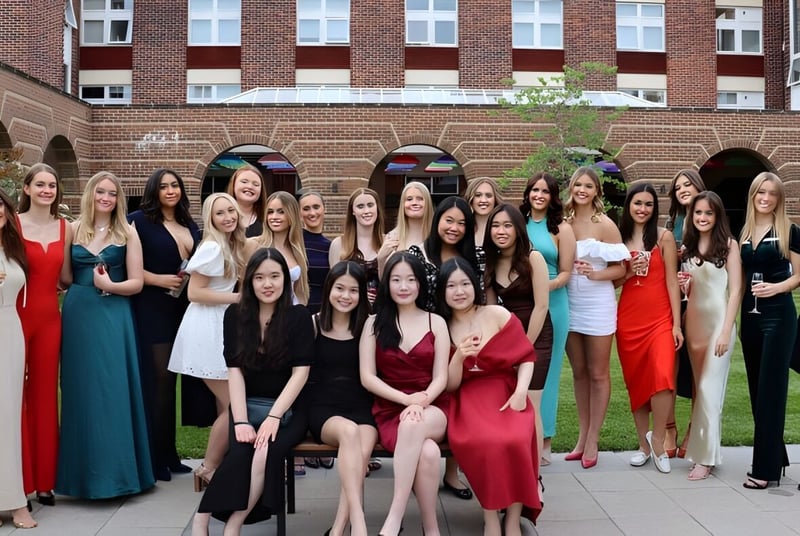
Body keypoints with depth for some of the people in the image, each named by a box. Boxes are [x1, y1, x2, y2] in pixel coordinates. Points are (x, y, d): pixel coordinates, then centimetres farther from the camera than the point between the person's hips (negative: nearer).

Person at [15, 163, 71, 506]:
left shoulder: (65, 228, 8)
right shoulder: (13, 223, -4)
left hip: (49, 318, 4)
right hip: (16, 317, -4)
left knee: (45, 395, 9)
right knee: (14, 395, 0)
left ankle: (44, 480, 18)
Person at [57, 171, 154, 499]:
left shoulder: (127, 233, 4)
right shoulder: (74, 230, 9)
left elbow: (137, 283, -1)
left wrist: (110, 286, -16)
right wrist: (84, 286, -11)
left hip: (113, 317, -2)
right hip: (77, 316, 2)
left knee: (112, 390, -2)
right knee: (81, 390, 4)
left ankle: (115, 469, 9)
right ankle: (85, 472, 14)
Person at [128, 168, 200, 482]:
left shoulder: (191, 226, 15)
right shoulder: (140, 221, -3)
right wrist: (161, 280, -18)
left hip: (183, 309, 6)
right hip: (152, 309, -6)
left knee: (171, 379, 10)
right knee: (158, 378, -6)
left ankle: (168, 454, 17)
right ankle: (155, 457, 2)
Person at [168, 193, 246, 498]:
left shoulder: (232, 246, 14)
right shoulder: (212, 247, -14)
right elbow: (194, 293, -19)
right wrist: (239, 297, -18)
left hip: (223, 330, 9)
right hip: (207, 331, -9)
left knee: (227, 406, 10)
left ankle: (216, 467, 18)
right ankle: (207, 470, 5)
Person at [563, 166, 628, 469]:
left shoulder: (605, 225, -7)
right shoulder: (563, 222, 4)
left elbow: (620, 269, -7)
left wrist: (595, 274, -23)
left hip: (597, 304, -4)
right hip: (569, 303, 4)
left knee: (598, 374, 5)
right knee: (579, 372, 12)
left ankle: (593, 441, 13)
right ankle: (582, 437, 22)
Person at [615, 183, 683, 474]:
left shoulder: (664, 236, -1)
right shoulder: (619, 238, 8)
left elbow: (672, 281, -2)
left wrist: (677, 323, -6)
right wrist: (628, 272, -8)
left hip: (660, 318, -3)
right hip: (628, 319, 3)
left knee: (662, 377, -19)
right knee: (635, 381, 7)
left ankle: (657, 439, 0)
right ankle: (644, 444, 19)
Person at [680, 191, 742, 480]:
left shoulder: (728, 244, -6)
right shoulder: (688, 246, 10)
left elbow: (735, 290, -9)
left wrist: (726, 332, -14)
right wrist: (683, 285, -4)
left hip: (718, 321, -5)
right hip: (693, 321, 5)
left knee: (710, 389, -5)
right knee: (698, 388, 10)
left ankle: (705, 456, 2)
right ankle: (698, 445, 19)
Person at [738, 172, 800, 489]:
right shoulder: (744, 233, 12)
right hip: (750, 315, 6)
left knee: (771, 388, -6)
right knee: (756, 388, 9)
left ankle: (765, 468, -2)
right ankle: (774, 456, 21)